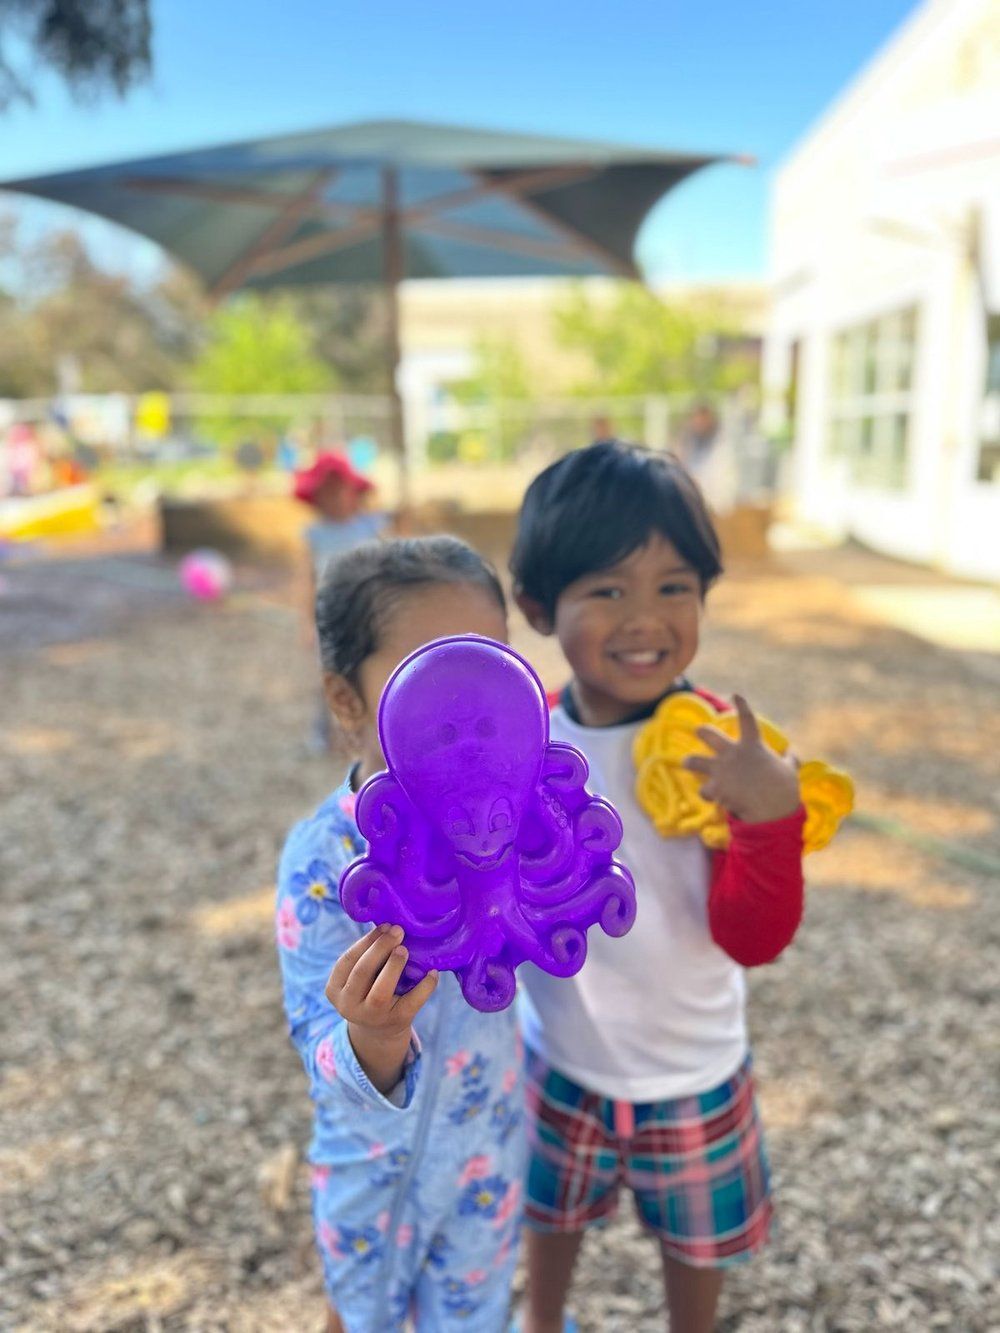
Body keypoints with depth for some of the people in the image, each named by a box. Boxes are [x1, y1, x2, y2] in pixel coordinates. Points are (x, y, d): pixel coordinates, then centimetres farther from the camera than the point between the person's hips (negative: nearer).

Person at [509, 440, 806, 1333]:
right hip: (558, 1059, 2)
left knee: (695, 1238, 25)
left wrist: (773, 816, -40)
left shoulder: (727, 752, -23)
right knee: (552, 1214, 28)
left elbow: (754, 939, -23)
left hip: (691, 1073, -1)